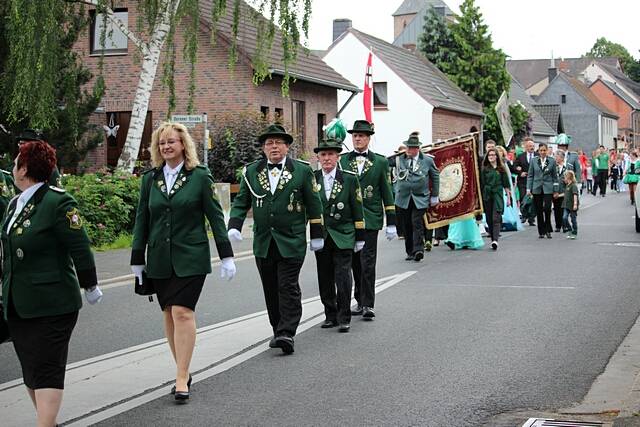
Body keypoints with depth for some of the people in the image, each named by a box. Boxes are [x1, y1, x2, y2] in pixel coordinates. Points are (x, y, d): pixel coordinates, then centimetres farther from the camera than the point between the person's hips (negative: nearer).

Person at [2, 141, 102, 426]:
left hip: (51, 305, -8)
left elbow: (80, 248, -11)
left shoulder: (58, 202, -13)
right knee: (30, 371, 12)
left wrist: (90, 286, -5)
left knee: (46, 370, -7)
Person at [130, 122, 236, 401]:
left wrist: (226, 255, -3)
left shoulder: (199, 176, -2)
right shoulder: (150, 178, 8)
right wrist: (137, 259, 9)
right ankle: (183, 371, 18)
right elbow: (142, 219, 11)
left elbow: (215, 216, 0)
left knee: (182, 312, -13)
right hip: (159, 258, 4)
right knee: (169, 314, 7)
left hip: (190, 257, -4)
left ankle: (182, 379, -11)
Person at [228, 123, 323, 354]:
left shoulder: (302, 171, 0)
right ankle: (278, 331, 20)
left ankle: (287, 333, -11)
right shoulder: (251, 171, 7)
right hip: (263, 242, 3)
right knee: (271, 290, 9)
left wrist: (317, 235, 5)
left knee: (288, 287, -9)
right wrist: (234, 226, -7)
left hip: (291, 242, -3)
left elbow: (313, 204, 5)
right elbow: (241, 202, 9)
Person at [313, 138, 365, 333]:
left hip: (343, 237, -2)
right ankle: (330, 315, 19)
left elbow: (357, 210, 3)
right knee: (325, 280, 7)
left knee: (343, 278, -7)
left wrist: (360, 237, 2)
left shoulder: (349, 179, 0)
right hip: (320, 237, 2)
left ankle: (344, 318, 1)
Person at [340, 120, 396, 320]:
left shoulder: (380, 162, 5)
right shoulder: (342, 161, 8)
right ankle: (360, 302, 18)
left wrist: (391, 223, 1)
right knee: (355, 263, 8)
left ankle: (368, 305, -5)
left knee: (367, 263, -7)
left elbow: (387, 193, 5)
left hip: (370, 219, -2)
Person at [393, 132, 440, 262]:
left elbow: (435, 177, 10)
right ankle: (410, 252, 16)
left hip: (420, 198, -2)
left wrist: (434, 196, 11)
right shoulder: (399, 159, 4)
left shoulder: (427, 160, 2)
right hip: (404, 198, 2)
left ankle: (418, 250, -17)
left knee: (417, 223, -15)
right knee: (407, 226, 7)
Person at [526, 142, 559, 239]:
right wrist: (528, 189, 0)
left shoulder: (552, 161, 4)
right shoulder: (534, 161, 6)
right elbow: (530, 175, 7)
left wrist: (556, 190, 4)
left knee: (547, 208, -14)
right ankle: (541, 232, 12)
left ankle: (548, 230, 0)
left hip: (548, 189, -1)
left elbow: (555, 176, 7)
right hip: (537, 189, 1)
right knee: (539, 211, 3)